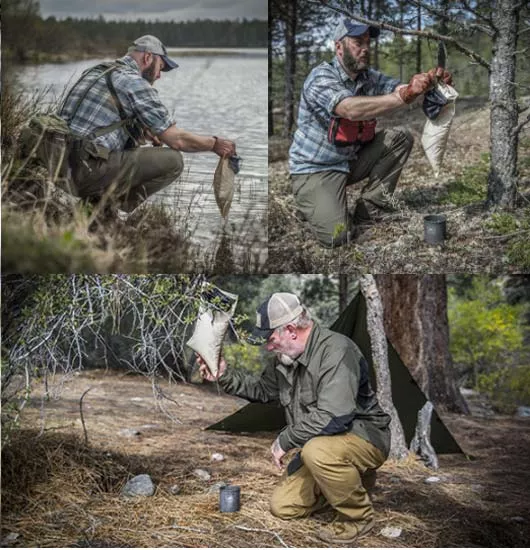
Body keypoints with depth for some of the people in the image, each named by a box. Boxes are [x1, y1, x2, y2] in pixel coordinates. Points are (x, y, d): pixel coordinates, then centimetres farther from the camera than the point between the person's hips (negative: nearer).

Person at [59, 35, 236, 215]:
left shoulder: (96, 71, 20)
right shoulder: (135, 82, -6)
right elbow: (176, 140, -5)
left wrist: (141, 130, 21)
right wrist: (215, 144, 10)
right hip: (89, 171, -9)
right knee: (173, 161, -5)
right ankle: (105, 204, -5)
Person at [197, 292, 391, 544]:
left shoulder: (336, 350, -27)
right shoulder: (287, 356, 2)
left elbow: (331, 417, -36)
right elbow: (263, 389, 19)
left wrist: (285, 439, -23)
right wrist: (225, 377, 4)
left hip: (365, 436, -9)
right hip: (322, 442, 9)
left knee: (317, 451, -39)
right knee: (283, 507, 6)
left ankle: (359, 516, -14)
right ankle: (349, 479, 23)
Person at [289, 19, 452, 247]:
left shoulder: (370, 78, 1)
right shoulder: (321, 77, -21)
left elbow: (400, 89, -13)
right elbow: (351, 109, -38)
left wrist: (430, 80, -35)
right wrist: (405, 96, -46)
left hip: (351, 159, 7)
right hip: (315, 169, -7)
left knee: (400, 138, -6)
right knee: (336, 235, -24)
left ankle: (369, 209, -1)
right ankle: (309, 205, 10)